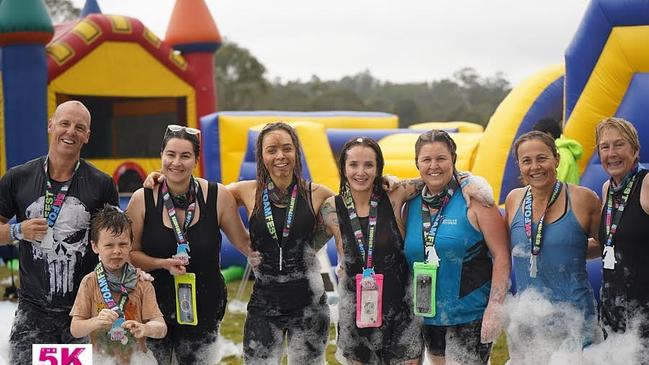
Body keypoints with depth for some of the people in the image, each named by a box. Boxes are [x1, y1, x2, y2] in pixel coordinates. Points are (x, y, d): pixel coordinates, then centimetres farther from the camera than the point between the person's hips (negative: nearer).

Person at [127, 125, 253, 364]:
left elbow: (244, 244, 4)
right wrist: (164, 263, -16)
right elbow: (130, 253, -2)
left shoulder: (218, 197, -6)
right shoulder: (142, 199, -7)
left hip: (203, 308, 1)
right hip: (154, 306, 0)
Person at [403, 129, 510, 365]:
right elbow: (403, 258, 16)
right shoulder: (411, 206, 6)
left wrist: (495, 307, -17)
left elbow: (501, 255, -12)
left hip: (471, 316, -5)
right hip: (429, 317, 6)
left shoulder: (473, 200, -9)